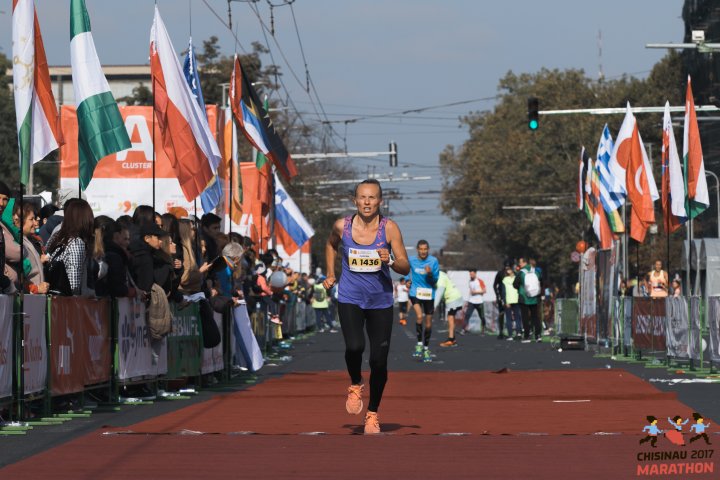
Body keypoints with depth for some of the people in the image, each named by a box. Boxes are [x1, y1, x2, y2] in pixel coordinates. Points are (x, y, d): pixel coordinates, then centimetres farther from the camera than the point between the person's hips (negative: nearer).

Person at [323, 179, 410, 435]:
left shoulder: (389, 228, -9)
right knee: (354, 346, -25)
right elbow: (331, 244, 20)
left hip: (381, 301, 0)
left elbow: (406, 268, -8)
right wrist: (330, 274, 14)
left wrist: (390, 261, -27)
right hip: (350, 298, 0)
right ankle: (355, 385, 9)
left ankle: (373, 413, 22)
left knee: (379, 361, 0)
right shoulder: (342, 226, -5)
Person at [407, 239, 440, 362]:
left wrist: (430, 274, -26)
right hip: (415, 292, -1)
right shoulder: (411, 260, -3)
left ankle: (426, 348, 21)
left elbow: (435, 281, -8)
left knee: (428, 322, 6)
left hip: (429, 294, 1)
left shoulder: (434, 261, -7)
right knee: (419, 316, -24)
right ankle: (419, 343, -9)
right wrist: (408, 281, 12)